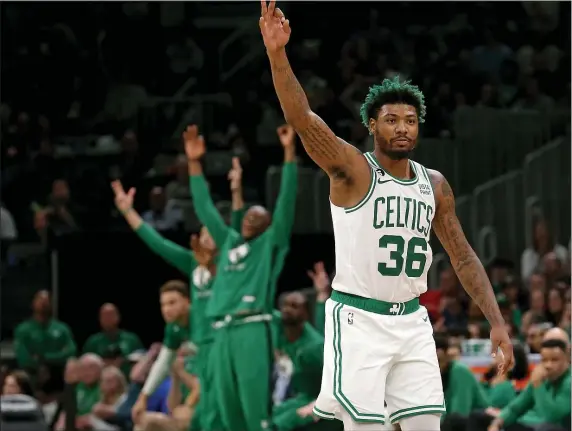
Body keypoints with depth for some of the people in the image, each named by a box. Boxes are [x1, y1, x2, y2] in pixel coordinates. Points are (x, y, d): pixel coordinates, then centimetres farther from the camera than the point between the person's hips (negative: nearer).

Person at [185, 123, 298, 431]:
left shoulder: (271, 243, 10)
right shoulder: (229, 241, 24)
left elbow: (287, 199, 2)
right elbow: (205, 209, 29)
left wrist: (289, 152, -4)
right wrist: (194, 163, 28)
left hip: (253, 331, -6)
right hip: (223, 334, 6)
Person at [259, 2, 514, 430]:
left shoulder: (435, 184, 9)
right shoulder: (353, 170, -7)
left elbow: (463, 257, 14)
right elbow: (303, 119, -22)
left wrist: (496, 321, 7)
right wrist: (278, 54, -35)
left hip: (411, 322, 5)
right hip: (358, 319, -5)